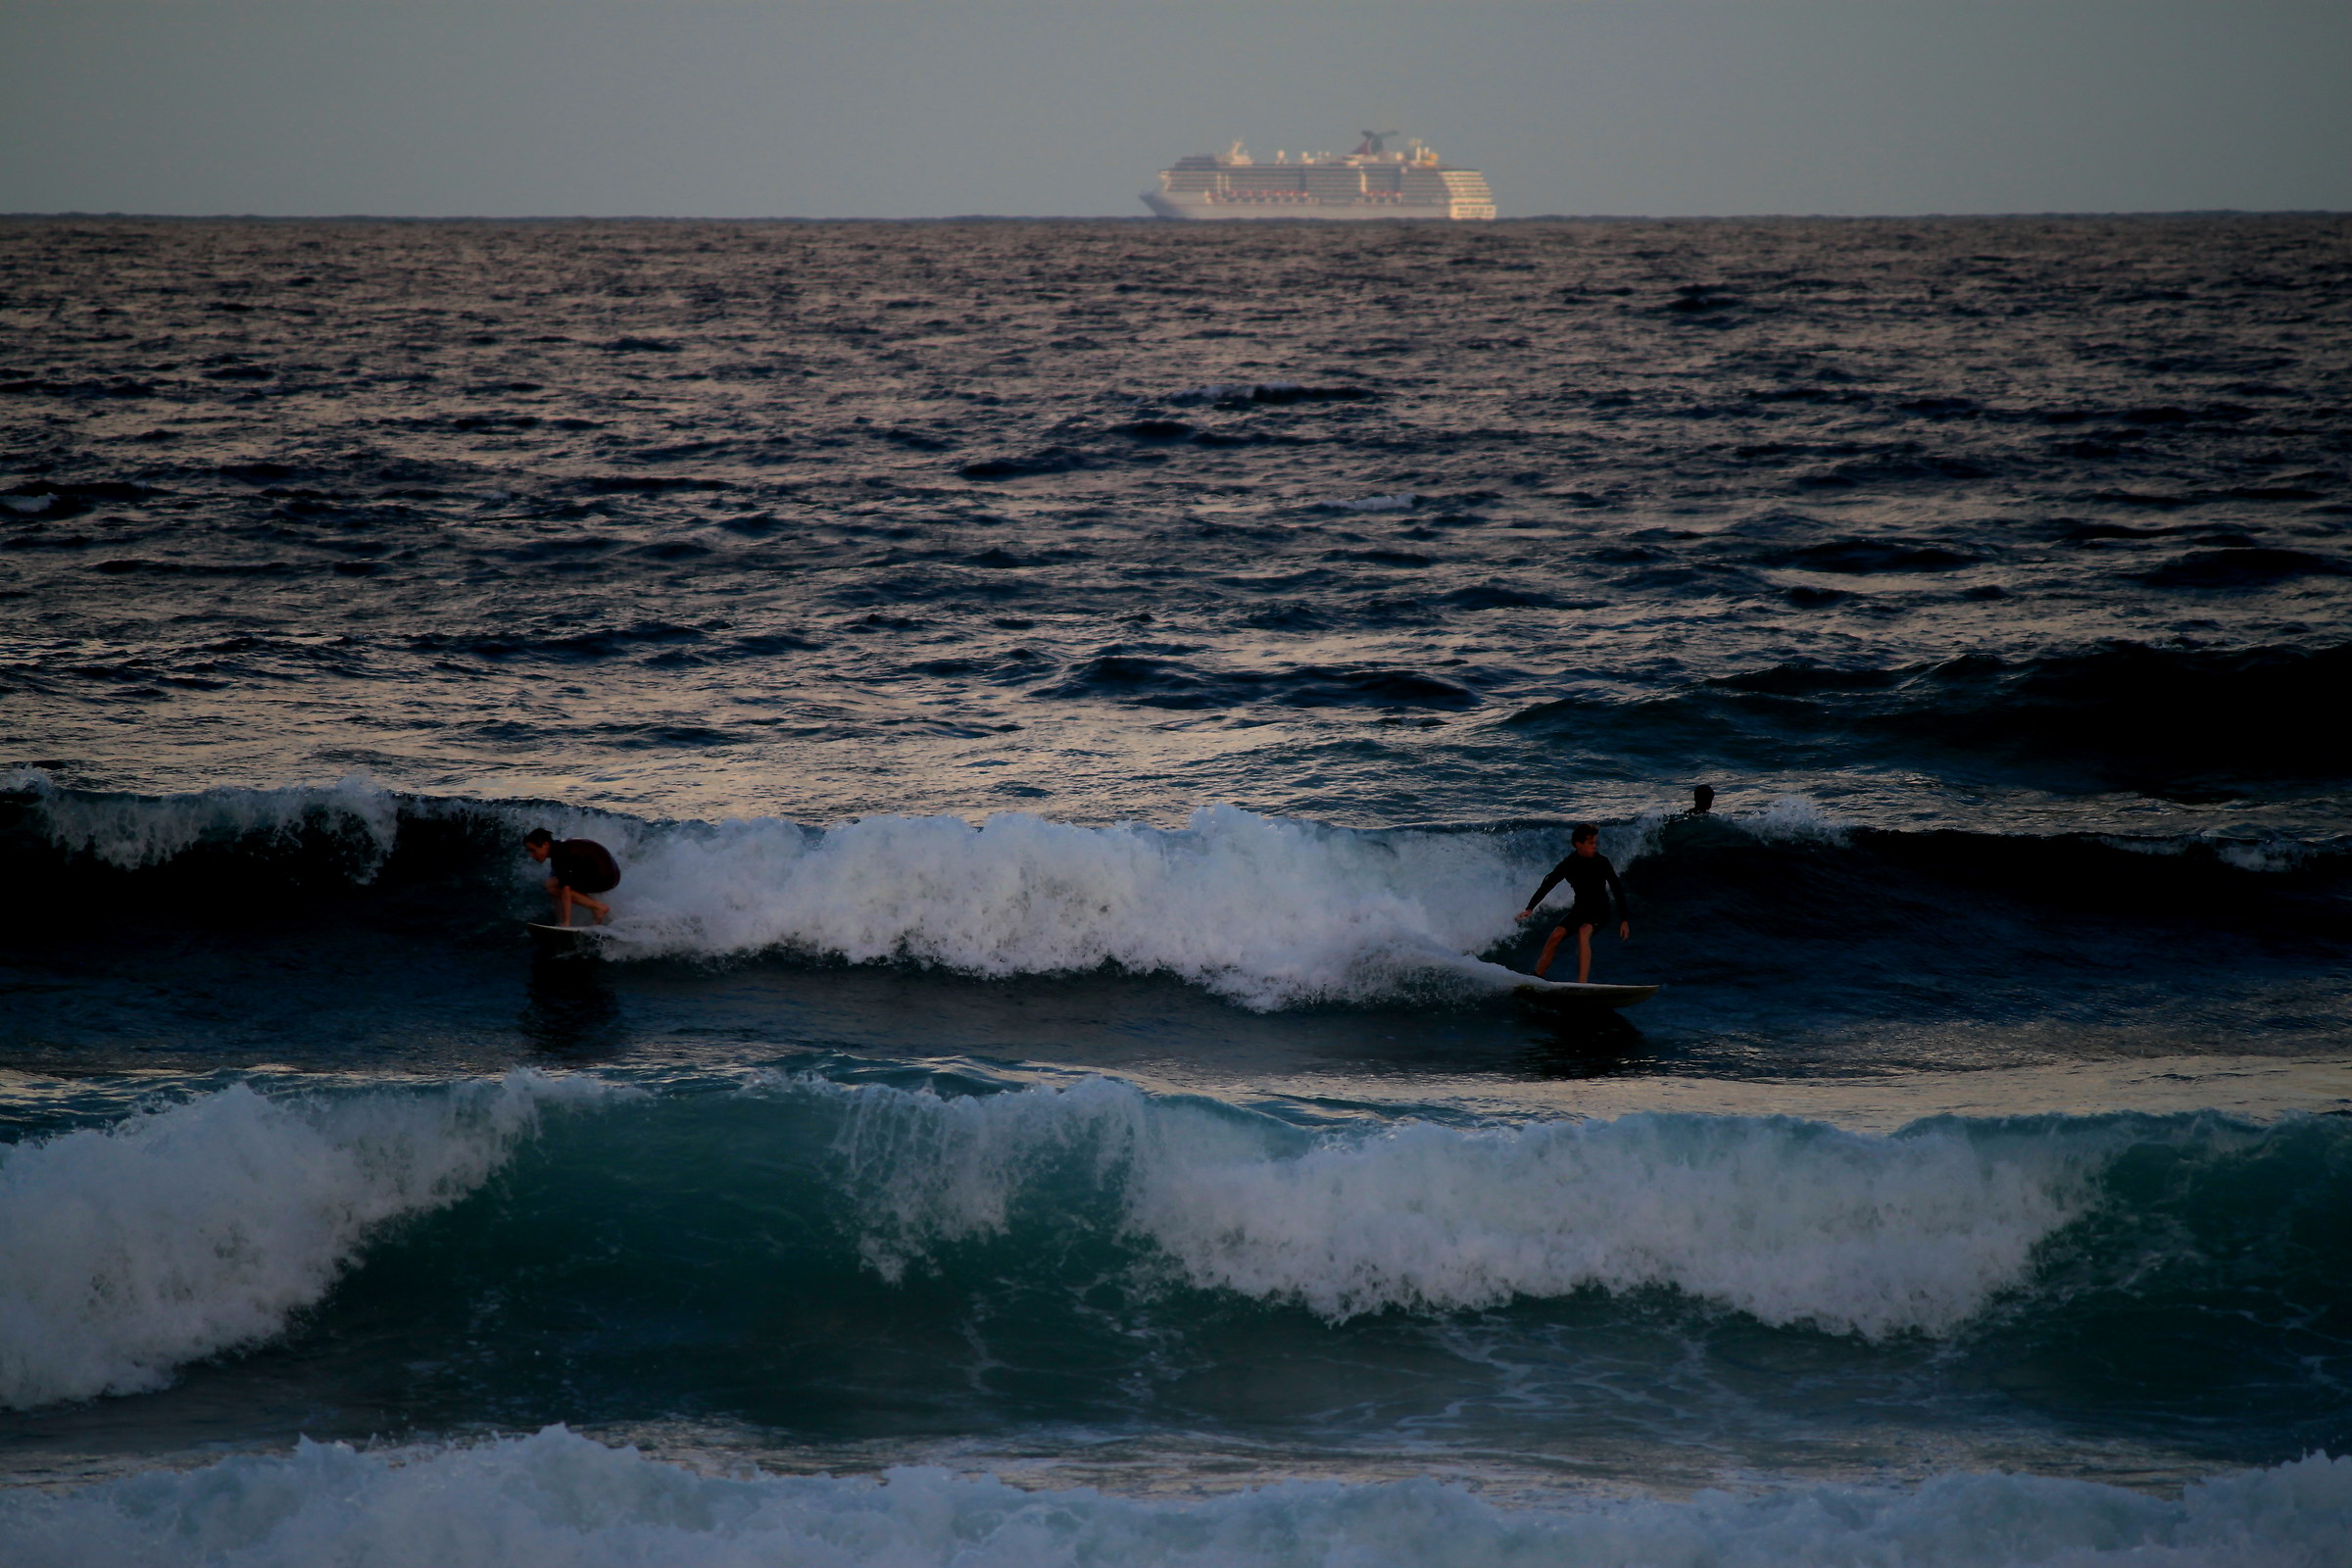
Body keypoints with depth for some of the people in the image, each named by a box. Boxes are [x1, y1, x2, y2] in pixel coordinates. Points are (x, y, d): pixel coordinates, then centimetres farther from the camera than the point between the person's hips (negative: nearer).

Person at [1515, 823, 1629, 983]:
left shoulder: (1601, 862, -14)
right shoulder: (1569, 865, -10)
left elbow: (1618, 890, -9)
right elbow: (1547, 885, -7)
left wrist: (1624, 920, -12)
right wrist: (1530, 908, -19)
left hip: (1600, 910, -3)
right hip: (1580, 908, 3)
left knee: (1583, 932, -31)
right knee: (1557, 935, -18)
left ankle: (1581, 983, -41)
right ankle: (1535, 978, -8)